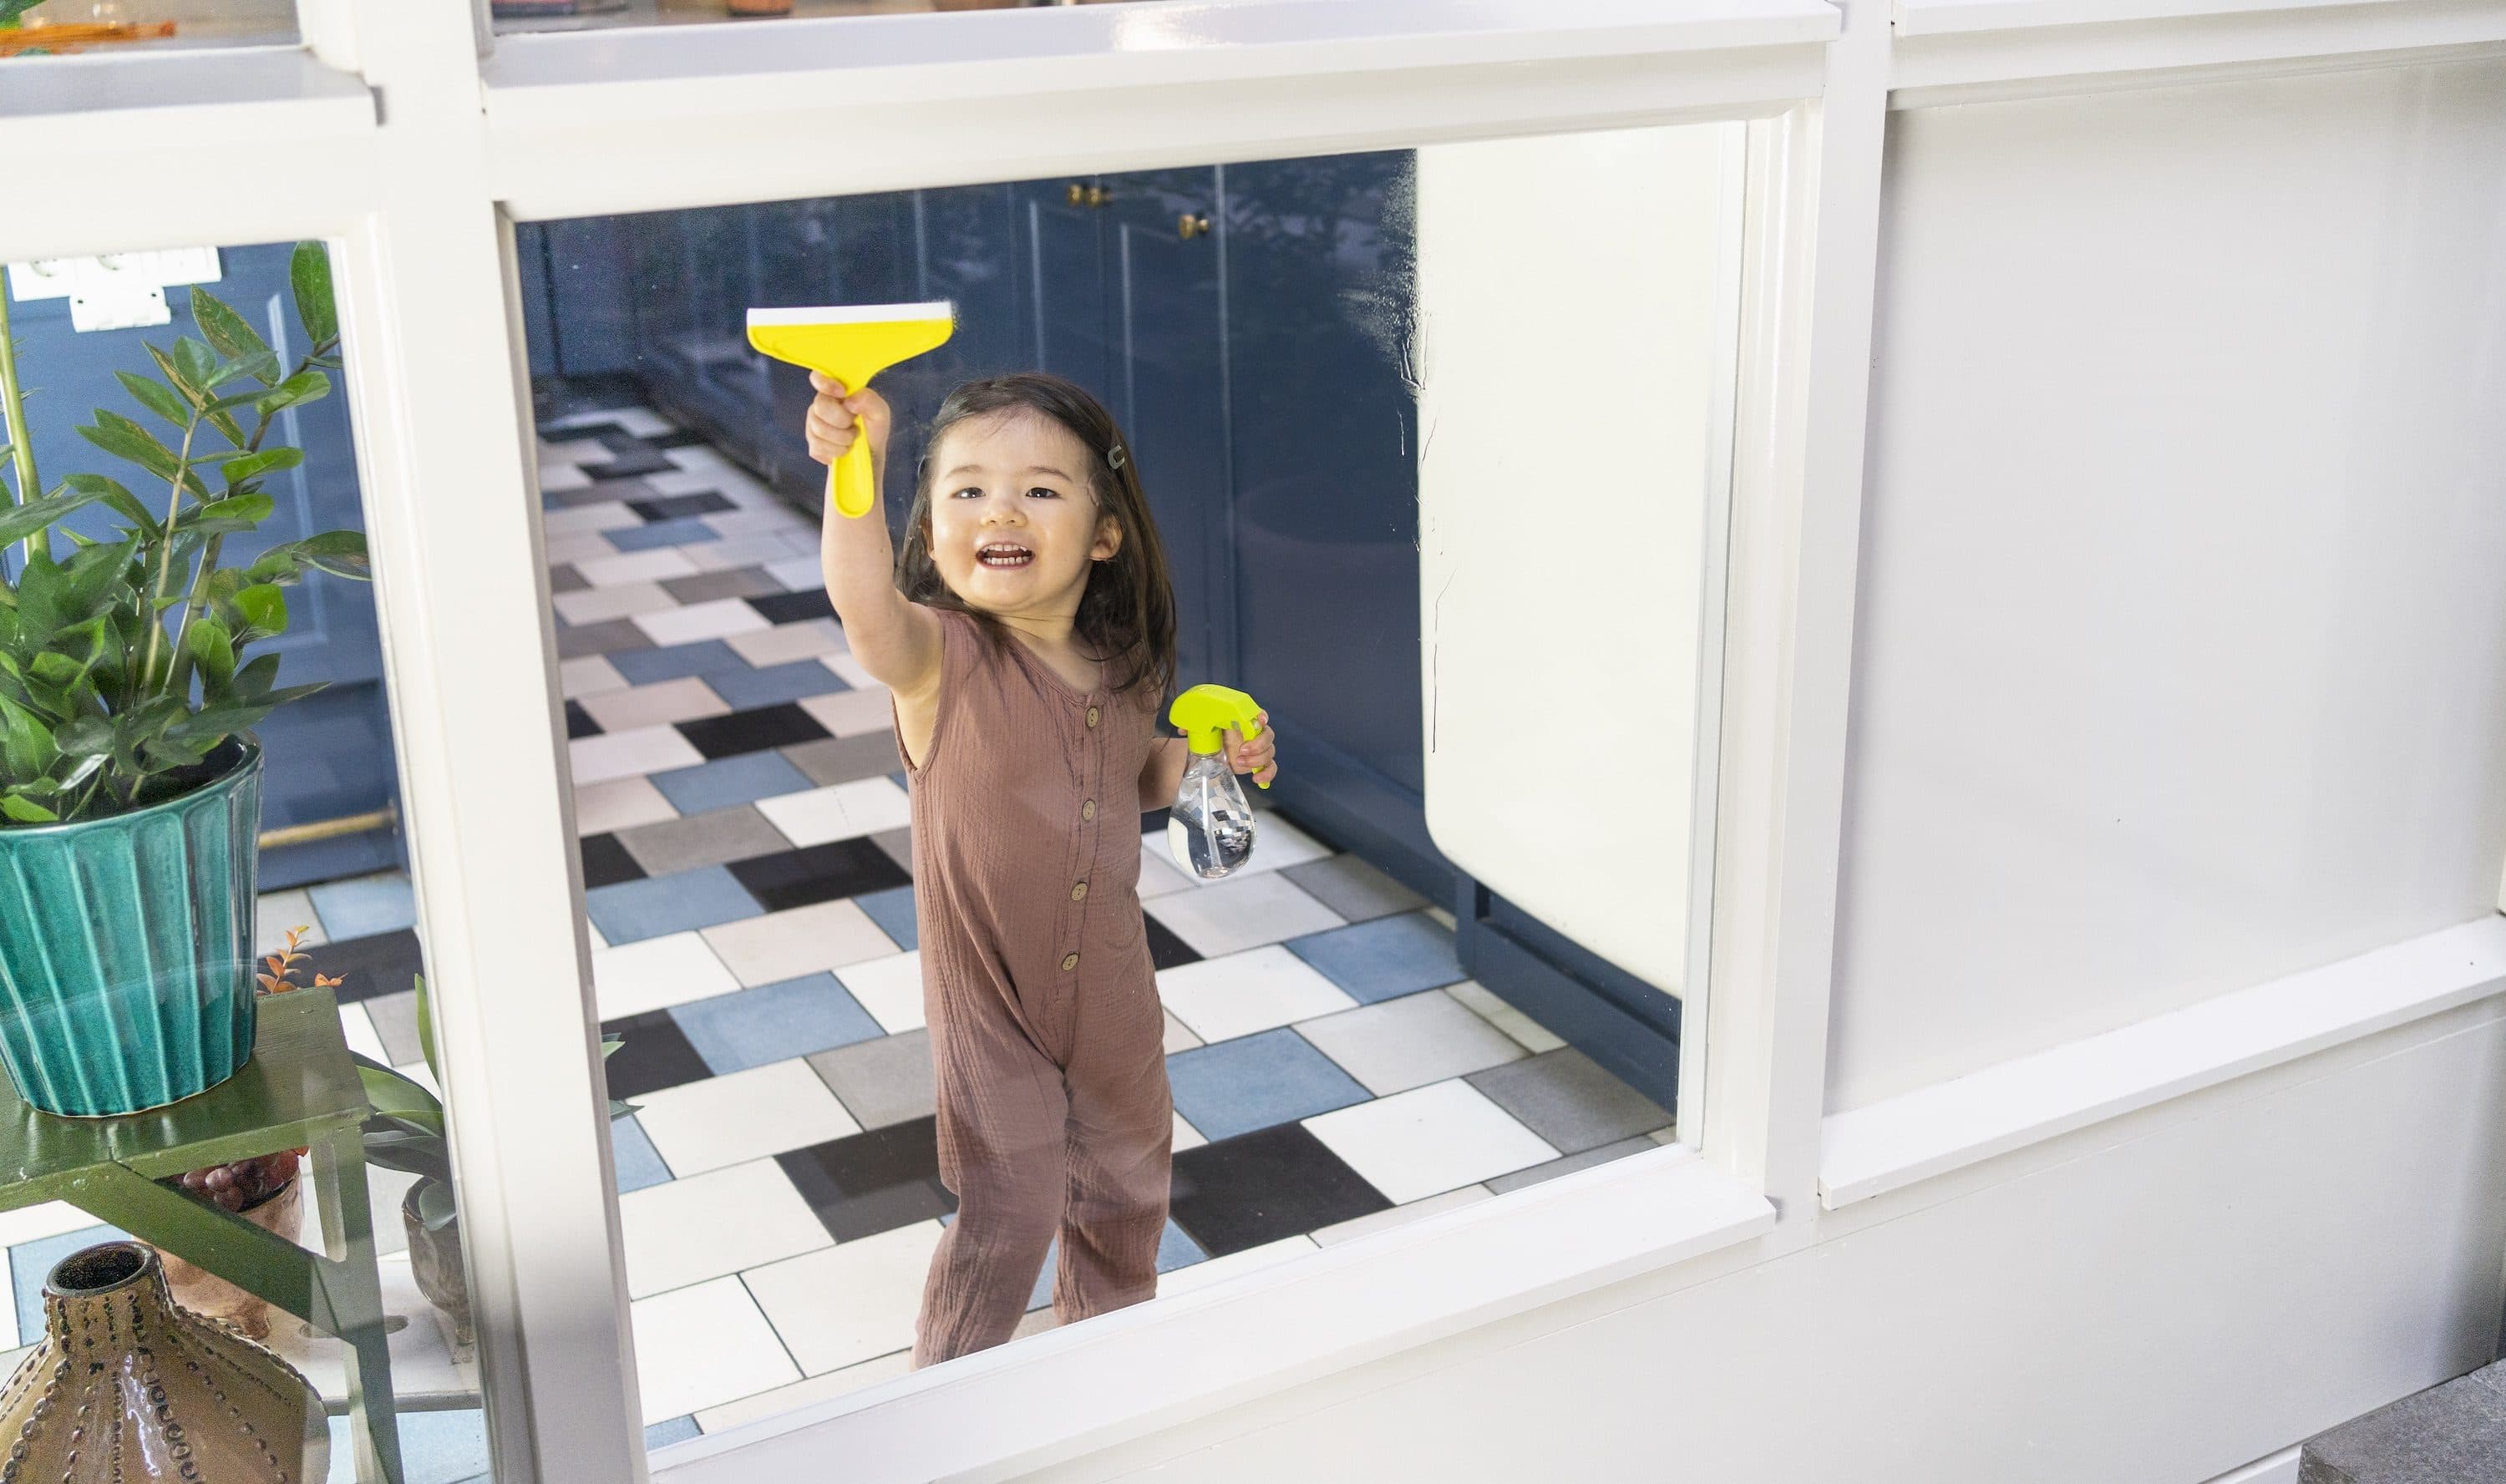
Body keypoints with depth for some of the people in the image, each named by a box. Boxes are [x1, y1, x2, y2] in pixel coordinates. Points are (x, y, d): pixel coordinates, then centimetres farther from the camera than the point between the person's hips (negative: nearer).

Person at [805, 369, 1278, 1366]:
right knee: (1007, 1216, 0)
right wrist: (854, 472, -66)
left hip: (1113, 987, 5)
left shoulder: (1123, 666, -6)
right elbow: (868, 610, -48)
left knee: (1125, 1189, 22)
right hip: (991, 995, -5)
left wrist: (1211, 753, -6)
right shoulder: (942, 658, -23)